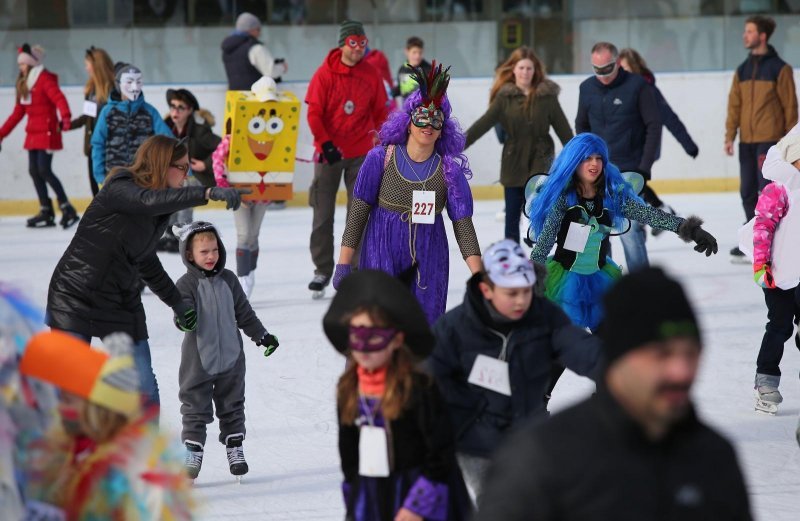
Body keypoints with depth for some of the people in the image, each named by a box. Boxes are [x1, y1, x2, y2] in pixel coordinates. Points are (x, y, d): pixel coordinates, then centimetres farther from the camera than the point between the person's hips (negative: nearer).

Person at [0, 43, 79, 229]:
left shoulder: (44, 79, -10)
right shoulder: (24, 83, 15)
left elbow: (59, 98, -25)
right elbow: (18, 113, 19)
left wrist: (65, 117, -43)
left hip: (47, 132, -9)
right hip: (33, 133, 9)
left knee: (44, 170, -14)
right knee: (34, 170, 4)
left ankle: (67, 209, -7)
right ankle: (46, 212, 9)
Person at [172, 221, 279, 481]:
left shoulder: (228, 280, 3)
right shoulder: (187, 284, -9)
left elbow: (244, 313, 12)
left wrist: (262, 336, 11)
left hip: (231, 358, 4)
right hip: (198, 360, -4)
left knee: (232, 406, 13)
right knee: (195, 409, 2)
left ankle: (235, 449, 23)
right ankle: (192, 453, 9)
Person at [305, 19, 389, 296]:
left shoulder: (371, 76, 0)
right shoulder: (325, 74, -8)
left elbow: (380, 113, 8)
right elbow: (314, 113, -10)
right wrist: (326, 144, -18)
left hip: (361, 152, 2)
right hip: (330, 151, -2)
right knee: (323, 213, 2)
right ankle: (322, 270, 11)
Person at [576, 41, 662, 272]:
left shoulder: (637, 86, -8)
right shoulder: (587, 88, 6)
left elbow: (654, 126, -7)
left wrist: (644, 167, -11)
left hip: (628, 173, -5)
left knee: (629, 230, -11)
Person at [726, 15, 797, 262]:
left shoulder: (779, 68, -4)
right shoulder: (742, 71, 12)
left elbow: (790, 105, -4)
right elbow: (734, 105, 11)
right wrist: (730, 136, 3)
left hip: (770, 140, -6)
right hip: (747, 141, 6)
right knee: (748, 193, 8)